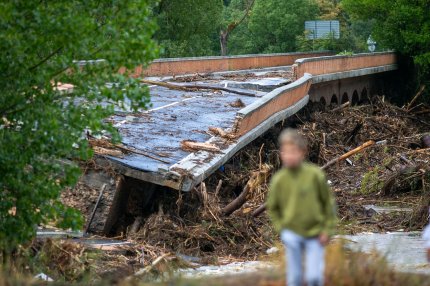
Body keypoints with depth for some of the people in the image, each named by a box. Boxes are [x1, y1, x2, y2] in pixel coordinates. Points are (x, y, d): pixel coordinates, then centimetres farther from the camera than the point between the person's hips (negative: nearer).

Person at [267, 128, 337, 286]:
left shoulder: (315, 174, -11)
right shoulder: (278, 179, -6)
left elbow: (328, 202, -1)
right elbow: (272, 207, 9)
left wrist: (327, 230, -2)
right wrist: (282, 227, -1)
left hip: (315, 234, -1)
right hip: (292, 234, 1)